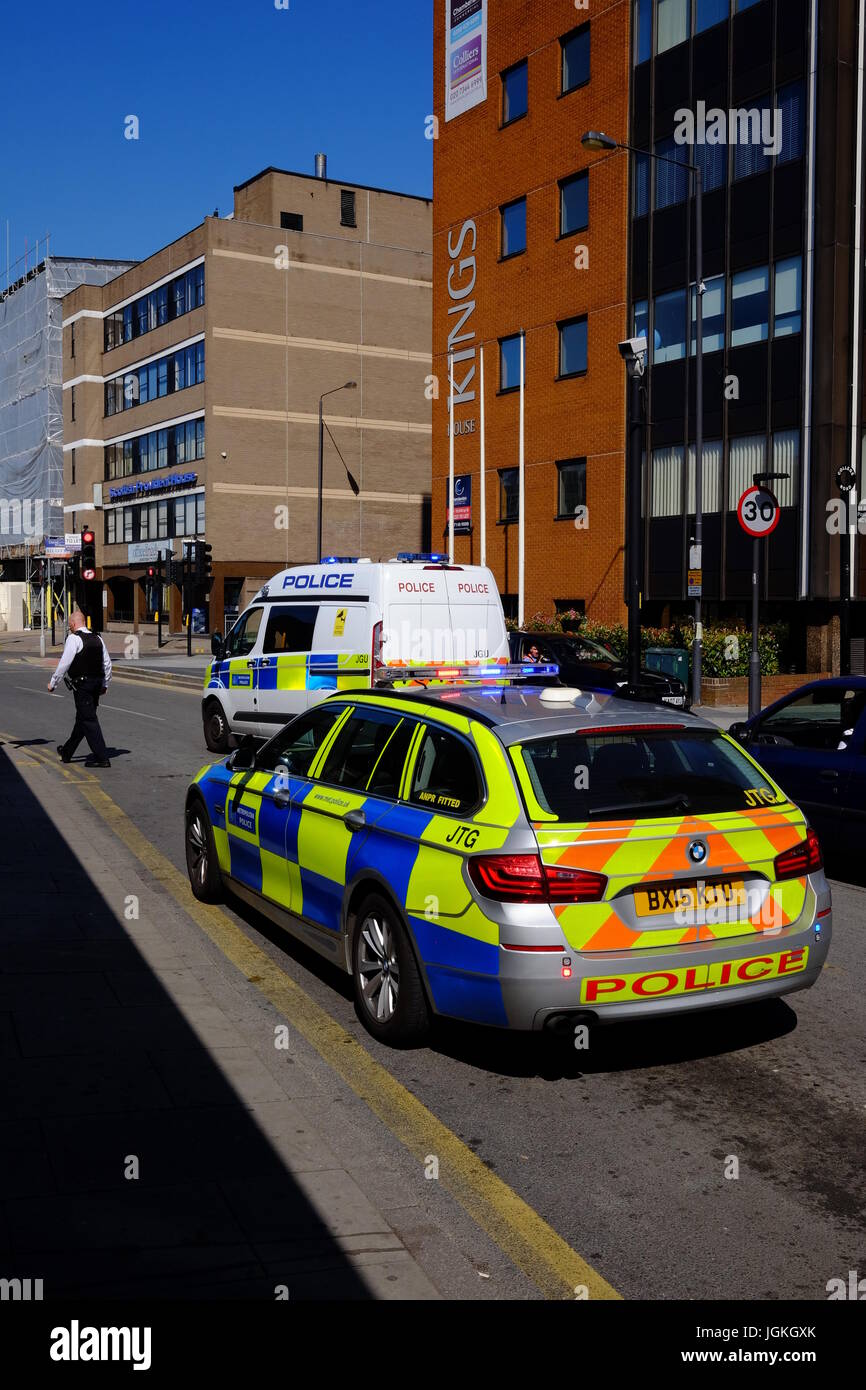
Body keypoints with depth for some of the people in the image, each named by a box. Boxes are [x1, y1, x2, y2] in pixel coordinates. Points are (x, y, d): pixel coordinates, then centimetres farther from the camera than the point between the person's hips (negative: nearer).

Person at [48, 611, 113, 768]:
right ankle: (67, 752, 34)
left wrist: (53, 682, -4)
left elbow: (64, 663, -14)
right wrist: (104, 684, 21)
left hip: (81, 684, -8)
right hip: (96, 683, 8)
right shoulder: (97, 638, 10)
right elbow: (107, 663, 13)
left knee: (88, 720, -5)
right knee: (82, 718, 17)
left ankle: (101, 758, -8)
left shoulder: (74, 638, -11)